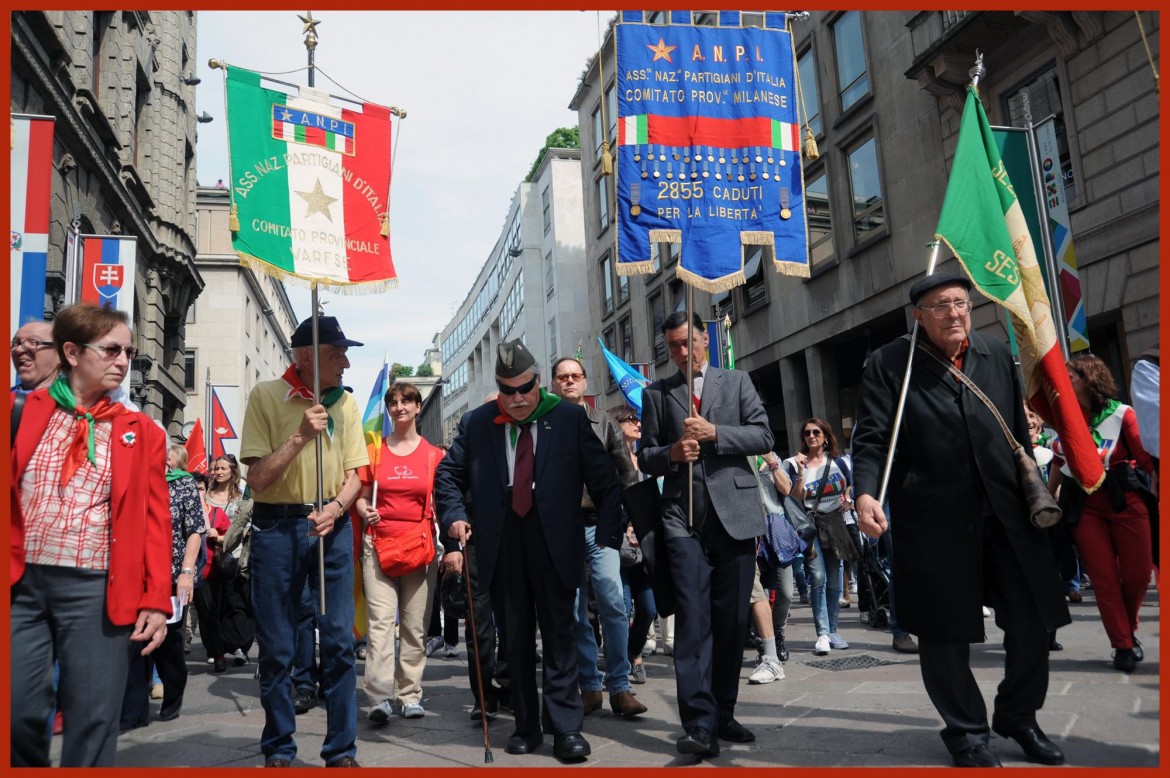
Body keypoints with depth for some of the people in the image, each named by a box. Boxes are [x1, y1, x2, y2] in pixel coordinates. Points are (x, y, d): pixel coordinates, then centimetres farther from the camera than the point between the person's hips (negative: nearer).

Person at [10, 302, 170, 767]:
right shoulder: (24, 413, 6)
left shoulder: (141, 432, 5)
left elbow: (154, 521, 3)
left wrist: (156, 600, -2)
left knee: (93, 720, 3)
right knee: (19, 713, 4)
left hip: (95, 589, 0)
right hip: (22, 582, 1)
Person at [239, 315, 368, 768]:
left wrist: (336, 507, -12)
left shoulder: (344, 402, 6)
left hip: (332, 526, 2)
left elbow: (354, 475, 7)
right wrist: (301, 435, -20)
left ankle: (341, 749, 14)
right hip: (275, 527, -2)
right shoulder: (266, 396, -4)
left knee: (340, 641, 1)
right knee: (276, 647, 6)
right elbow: (258, 479, -9)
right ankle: (278, 750, 22)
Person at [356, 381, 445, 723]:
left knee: (415, 625, 3)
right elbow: (362, 495, 13)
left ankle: (411, 695, 11)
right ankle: (380, 697, -12)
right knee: (380, 620, -10)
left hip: (420, 544, 1)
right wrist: (365, 512, -8)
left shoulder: (434, 454, 8)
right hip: (379, 543, 0)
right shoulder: (374, 450, 9)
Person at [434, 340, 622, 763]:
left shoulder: (569, 418, 0)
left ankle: (566, 728, 7)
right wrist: (455, 515, -3)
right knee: (516, 639, 11)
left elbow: (603, 477, 1)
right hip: (501, 546, 3)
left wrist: (609, 532, -6)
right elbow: (447, 474, 14)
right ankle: (526, 726, 22)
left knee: (559, 635, 0)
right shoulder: (475, 423, 6)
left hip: (554, 543, -2)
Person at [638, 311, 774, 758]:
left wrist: (714, 432, -11)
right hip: (684, 518, -1)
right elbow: (645, 457, 12)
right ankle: (700, 724, -9)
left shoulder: (737, 383, 12)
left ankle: (723, 714, 18)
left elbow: (763, 437, 3)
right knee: (693, 620, -10)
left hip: (734, 514, 1)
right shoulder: (655, 393, 14)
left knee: (732, 621, 6)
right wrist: (670, 453, -9)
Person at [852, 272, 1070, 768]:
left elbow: (1019, 433, 17)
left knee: (1033, 620, 10)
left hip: (1008, 514, 4)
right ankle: (965, 730, 27)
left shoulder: (998, 357, 12)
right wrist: (866, 493, -23)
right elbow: (871, 438, -7)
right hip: (935, 521, -4)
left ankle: (1019, 716, 36)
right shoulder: (889, 364, -2)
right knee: (945, 633, 5)